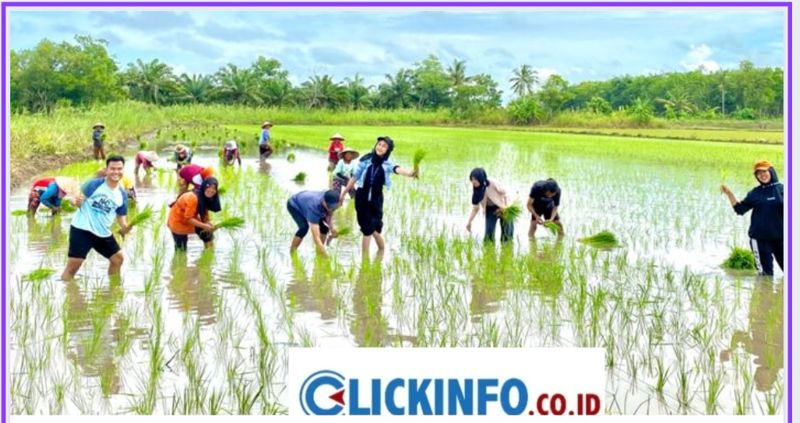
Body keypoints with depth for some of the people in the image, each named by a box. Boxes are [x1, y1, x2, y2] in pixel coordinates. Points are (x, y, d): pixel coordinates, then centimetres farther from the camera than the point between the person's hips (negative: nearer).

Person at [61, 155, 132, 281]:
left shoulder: (122, 195, 3)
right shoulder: (94, 184, -11)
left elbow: (120, 215, 14)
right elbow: (79, 198, -6)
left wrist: (124, 227, -7)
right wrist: (78, 202, -31)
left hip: (103, 233, 6)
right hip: (82, 229, -6)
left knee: (118, 258, 13)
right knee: (73, 265, -8)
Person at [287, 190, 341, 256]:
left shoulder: (330, 200, -30)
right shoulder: (314, 208, -47)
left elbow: (329, 212, -4)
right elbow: (316, 238, -51)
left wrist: (331, 227, -24)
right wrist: (326, 256, -57)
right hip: (294, 205, -7)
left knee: (324, 224, -9)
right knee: (304, 227, -28)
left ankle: (319, 252, 6)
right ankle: (292, 253, -10)